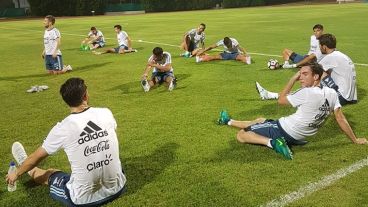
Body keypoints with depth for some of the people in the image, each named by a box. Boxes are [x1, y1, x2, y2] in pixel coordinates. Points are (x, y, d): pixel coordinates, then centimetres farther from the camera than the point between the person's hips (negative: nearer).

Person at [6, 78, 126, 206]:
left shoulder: (62, 128, -14)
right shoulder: (106, 113, -7)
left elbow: (37, 157, 3)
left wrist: (16, 174, 23)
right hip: (117, 189, 2)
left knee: (50, 174, 25)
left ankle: (27, 168, 57)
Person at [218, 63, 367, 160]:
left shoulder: (308, 93, -25)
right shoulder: (332, 93, -4)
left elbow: (281, 100, -11)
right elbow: (341, 119, -1)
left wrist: (293, 79, -7)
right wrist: (355, 140, 8)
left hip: (283, 130, -9)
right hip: (297, 136, 9)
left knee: (241, 135, -6)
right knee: (260, 120, 31)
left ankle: (272, 142, -21)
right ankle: (228, 121, 47)